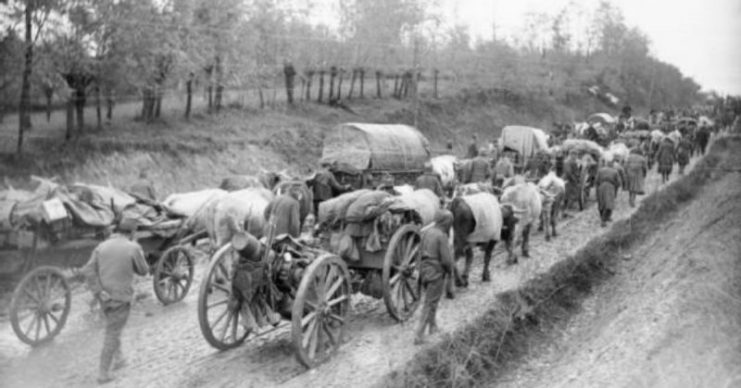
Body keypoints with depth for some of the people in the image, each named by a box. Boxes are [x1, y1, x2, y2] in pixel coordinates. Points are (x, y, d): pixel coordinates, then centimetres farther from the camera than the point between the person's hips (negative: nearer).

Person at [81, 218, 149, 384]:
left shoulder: (102, 246, -1)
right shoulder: (133, 248, -14)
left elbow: (88, 271, -9)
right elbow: (143, 271, 0)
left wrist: (99, 292, -10)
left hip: (105, 296, 5)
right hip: (121, 298, -5)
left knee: (114, 328, 28)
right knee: (112, 335, 5)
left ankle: (118, 358, 34)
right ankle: (103, 373, 12)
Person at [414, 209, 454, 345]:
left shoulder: (426, 232, 5)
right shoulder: (441, 236, -17)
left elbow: (420, 251, 9)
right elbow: (446, 259, -19)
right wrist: (450, 269, -1)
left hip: (424, 269, 8)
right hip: (436, 273, -7)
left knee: (431, 300, 25)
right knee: (430, 305, 0)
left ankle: (433, 326, 39)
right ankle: (419, 336, 0)